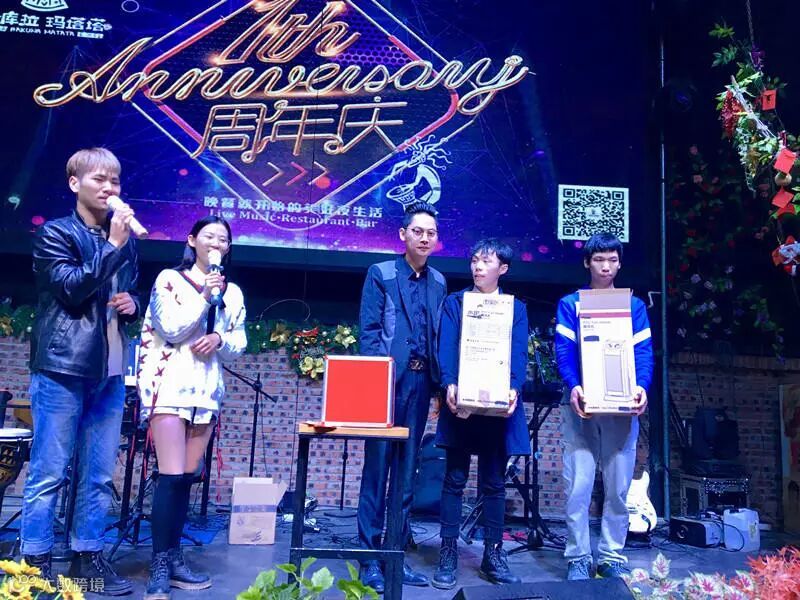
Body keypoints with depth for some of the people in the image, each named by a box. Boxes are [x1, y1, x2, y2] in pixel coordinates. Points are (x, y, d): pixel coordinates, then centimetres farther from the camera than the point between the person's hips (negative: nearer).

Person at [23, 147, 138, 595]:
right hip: (62, 368, -5)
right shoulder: (55, 233, 0)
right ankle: (36, 563, 12)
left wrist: (133, 303, 4)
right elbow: (70, 288, -14)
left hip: (110, 372, 5)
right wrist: (112, 246, -14)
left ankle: (89, 558, 20)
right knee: (49, 472, 0)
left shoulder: (125, 240, 16)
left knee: (100, 474, 9)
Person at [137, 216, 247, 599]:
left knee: (187, 477, 8)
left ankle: (173, 557, 19)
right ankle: (159, 569, -1)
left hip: (207, 391, 5)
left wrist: (220, 339, -10)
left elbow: (239, 346, 10)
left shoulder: (233, 292, 12)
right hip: (169, 385, -5)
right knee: (171, 476, -11)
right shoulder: (169, 279, 0)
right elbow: (170, 330, -11)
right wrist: (205, 298, -15)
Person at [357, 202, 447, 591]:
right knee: (376, 469, 1)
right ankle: (369, 558, 11)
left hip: (420, 382, 5)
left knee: (406, 472, 10)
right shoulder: (381, 273, 0)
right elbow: (368, 331, -5)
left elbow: (439, 336, 12)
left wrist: (441, 381, 4)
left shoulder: (439, 282, 14)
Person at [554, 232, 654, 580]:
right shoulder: (570, 304, 7)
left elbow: (643, 353, 3)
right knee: (578, 487, -3)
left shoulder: (634, 306, 12)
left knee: (618, 488, 6)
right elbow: (563, 351, -3)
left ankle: (612, 558, 19)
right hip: (581, 406, -1)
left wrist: (641, 386, -18)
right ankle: (578, 558, 9)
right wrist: (573, 386, -21)